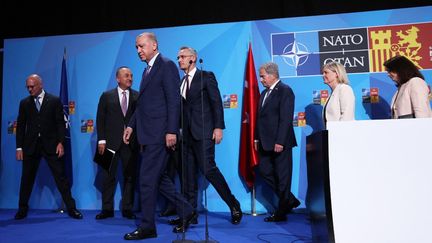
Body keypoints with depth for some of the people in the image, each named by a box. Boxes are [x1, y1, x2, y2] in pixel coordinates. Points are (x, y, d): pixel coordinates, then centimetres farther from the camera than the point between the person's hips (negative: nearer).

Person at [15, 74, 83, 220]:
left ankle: (71, 208, 5)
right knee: (27, 179, 10)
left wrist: (61, 142, -9)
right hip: (30, 146, 3)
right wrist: (19, 147, 3)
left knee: (61, 177, -1)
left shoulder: (54, 101, 2)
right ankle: (22, 209, 25)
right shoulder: (24, 103, 9)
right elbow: (20, 126, 9)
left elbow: (61, 123, 0)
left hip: (51, 145, -2)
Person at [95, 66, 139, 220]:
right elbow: (100, 119, 5)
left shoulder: (138, 96, 6)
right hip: (111, 141, 0)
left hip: (131, 142, 0)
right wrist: (101, 140, -3)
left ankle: (127, 209, 14)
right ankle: (107, 209, 15)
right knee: (109, 176, 5)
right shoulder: (107, 96, 8)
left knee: (130, 176, 4)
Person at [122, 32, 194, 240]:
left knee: (147, 179, -3)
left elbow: (174, 100, -15)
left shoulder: (167, 65, -7)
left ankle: (147, 227, 11)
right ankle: (185, 211, 26)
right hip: (149, 133, 9)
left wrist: (171, 131, -20)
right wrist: (131, 125, 15)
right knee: (157, 177, 14)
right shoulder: (148, 69, 20)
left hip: (159, 133, -9)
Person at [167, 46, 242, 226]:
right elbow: (182, 108, 16)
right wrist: (180, 130, 9)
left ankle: (234, 206, 4)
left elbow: (216, 102, -7)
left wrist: (218, 127, -15)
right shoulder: (182, 82, 17)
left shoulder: (206, 76, 0)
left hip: (203, 131, -7)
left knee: (208, 169, -12)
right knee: (188, 174, 6)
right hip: (188, 134, 7)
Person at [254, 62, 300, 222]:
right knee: (264, 171, 10)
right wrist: (257, 138, 11)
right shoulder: (264, 93, 16)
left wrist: (280, 141, -21)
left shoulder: (285, 91, -9)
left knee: (282, 177, 2)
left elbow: (286, 118, -17)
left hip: (280, 143, -9)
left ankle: (281, 213, 14)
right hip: (266, 143, 9)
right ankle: (290, 201, 25)